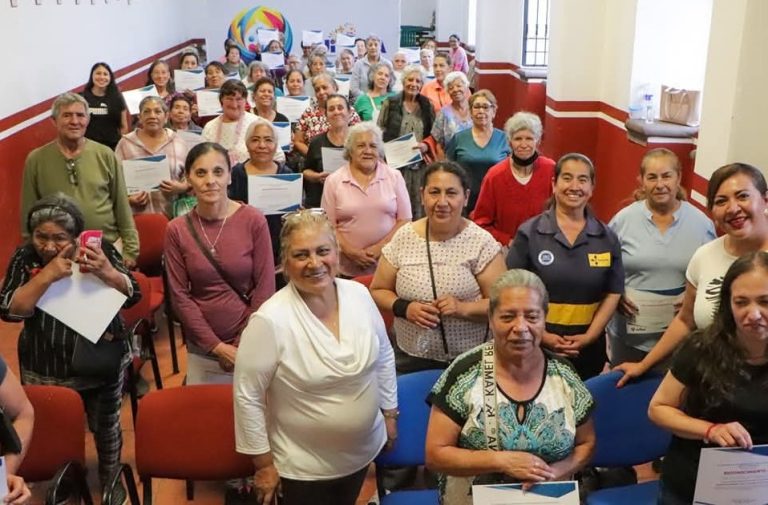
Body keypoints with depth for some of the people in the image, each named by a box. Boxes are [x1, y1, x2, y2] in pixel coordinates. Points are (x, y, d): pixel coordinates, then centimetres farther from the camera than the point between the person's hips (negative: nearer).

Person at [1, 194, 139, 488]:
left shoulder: (99, 250, -11)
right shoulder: (25, 257, -9)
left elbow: (132, 296, -16)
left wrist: (107, 272, -36)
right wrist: (47, 275, -30)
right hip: (45, 372, 1)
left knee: (106, 428, 16)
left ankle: (110, 483, 41)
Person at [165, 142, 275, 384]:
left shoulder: (254, 221, -10)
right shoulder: (177, 230, -5)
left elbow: (264, 289, -7)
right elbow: (180, 295, -3)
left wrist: (242, 346, -8)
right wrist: (216, 346, -8)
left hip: (250, 342, -1)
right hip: (202, 349, 2)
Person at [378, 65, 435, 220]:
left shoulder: (427, 106, 11)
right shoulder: (390, 104, 3)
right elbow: (380, 131, 3)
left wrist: (426, 146, -7)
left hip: (420, 164, 3)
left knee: (419, 204, 3)